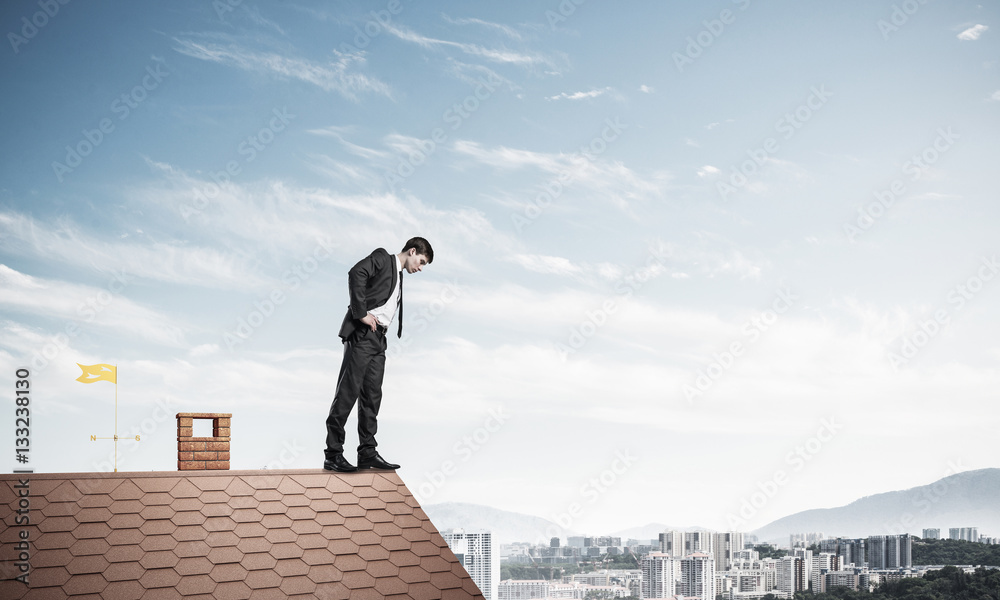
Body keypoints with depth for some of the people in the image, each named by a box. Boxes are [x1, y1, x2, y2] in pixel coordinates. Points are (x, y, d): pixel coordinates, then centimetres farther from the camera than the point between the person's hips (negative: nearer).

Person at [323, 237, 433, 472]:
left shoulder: (398, 277, 26)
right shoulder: (381, 258, 1)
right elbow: (356, 273, -17)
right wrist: (361, 314, -19)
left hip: (378, 338, 9)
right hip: (362, 334, -9)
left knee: (372, 395, 7)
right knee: (349, 391, -9)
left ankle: (367, 453, 10)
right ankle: (333, 454, -8)